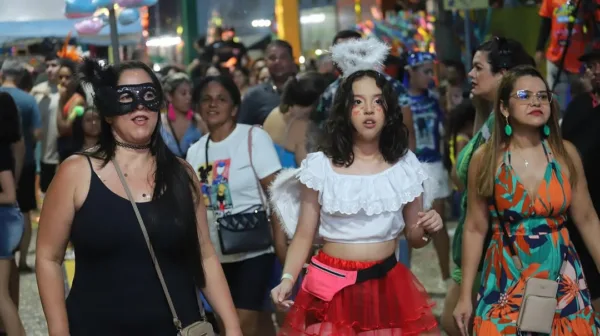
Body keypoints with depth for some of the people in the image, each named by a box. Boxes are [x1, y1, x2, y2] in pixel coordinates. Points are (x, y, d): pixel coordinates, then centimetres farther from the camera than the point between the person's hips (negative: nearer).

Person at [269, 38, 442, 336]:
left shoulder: (404, 166, 1)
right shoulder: (320, 166, -5)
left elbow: (413, 239, 8)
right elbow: (304, 236, -1)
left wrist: (426, 228, -14)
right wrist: (287, 279, -16)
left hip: (388, 286, 2)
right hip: (332, 285, -2)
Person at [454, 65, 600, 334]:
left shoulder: (566, 153, -2)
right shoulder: (486, 158, -6)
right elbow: (475, 229, -1)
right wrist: (465, 295, 0)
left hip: (562, 280, 2)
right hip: (507, 281, -1)